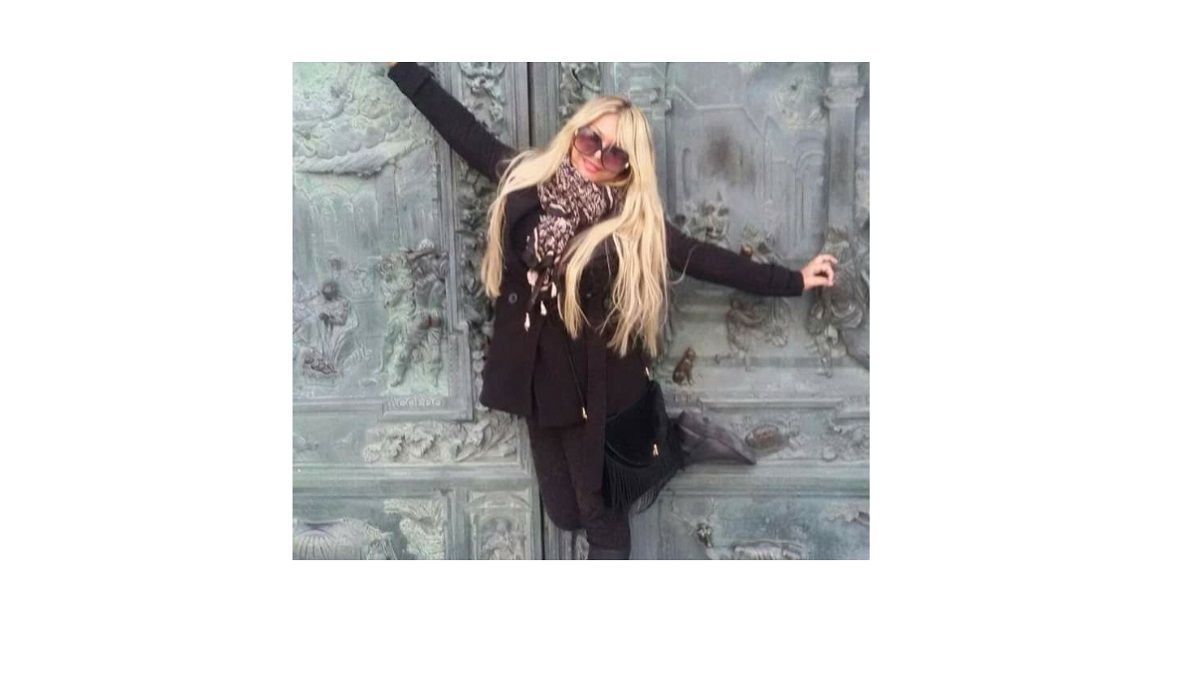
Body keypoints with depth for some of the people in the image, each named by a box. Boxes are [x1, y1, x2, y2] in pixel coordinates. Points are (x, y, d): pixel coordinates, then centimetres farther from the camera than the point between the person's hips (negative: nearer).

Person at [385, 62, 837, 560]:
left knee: (600, 510, 9)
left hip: (596, 385, -3)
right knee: (561, 509, 15)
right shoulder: (525, 178, -3)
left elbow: (706, 259, -7)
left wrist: (794, 280, -8)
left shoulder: (637, 224, -11)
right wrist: (404, 67, 11)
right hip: (538, 374, 4)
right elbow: (465, 130, 5)